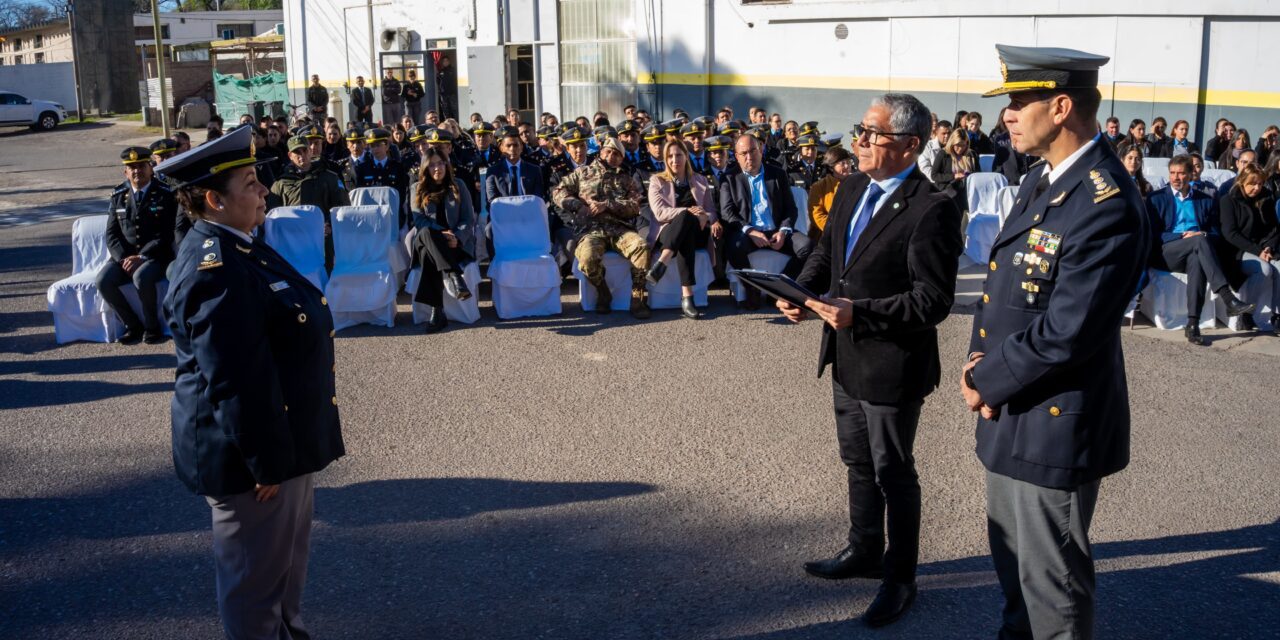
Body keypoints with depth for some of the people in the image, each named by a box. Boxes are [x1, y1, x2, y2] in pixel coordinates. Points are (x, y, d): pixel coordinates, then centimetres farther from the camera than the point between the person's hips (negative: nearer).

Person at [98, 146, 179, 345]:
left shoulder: (165, 194, -1)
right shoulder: (118, 196, 11)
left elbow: (166, 234, -8)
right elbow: (112, 234, 7)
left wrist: (141, 257, -18)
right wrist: (123, 258, -12)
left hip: (156, 256, -4)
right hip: (125, 256, 4)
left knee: (141, 277, -35)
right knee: (103, 281, -23)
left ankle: (152, 327, -14)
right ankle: (133, 325, -5)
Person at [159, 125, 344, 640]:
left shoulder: (238, 248, 7)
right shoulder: (214, 268, -26)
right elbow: (237, 379, -28)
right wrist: (265, 461, -22)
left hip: (282, 436, 11)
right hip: (247, 450, -10)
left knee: (286, 557, 26)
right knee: (255, 574, 8)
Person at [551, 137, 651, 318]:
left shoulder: (626, 179, 22)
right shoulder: (583, 172, 22)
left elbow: (635, 205, 5)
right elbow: (558, 192, 15)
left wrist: (606, 205, -8)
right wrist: (579, 205, -2)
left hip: (620, 228, 1)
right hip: (590, 230, -1)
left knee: (641, 247, -32)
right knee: (588, 258, -35)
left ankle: (637, 298, -17)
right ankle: (603, 294, -6)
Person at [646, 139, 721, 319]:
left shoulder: (699, 180, 22)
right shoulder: (657, 181, 13)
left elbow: (711, 210, 15)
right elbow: (660, 213, -2)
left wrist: (705, 217, -12)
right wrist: (689, 212, -16)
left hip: (696, 233, 2)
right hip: (669, 233, -2)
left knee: (687, 218, -37)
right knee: (685, 216, -39)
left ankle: (660, 264, -52)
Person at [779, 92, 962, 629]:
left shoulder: (931, 210, -22)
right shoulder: (851, 189, 3)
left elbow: (933, 301, -23)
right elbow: (826, 251, 14)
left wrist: (858, 313, -29)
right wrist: (802, 290, -5)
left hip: (892, 366, -8)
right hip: (846, 357, 8)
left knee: (892, 473, 9)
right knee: (858, 463, 23)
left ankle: (900, 576, 28)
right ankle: (863, 551, 43)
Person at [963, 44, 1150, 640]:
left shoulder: (1106, 206, -25)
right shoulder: (1042, 177, 6)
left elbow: (1064, 334, -26)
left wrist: (986, 381, -13)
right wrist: (981, 358, -2)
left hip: (1054, 420, -9)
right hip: (1012, 410, 9)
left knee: (1050, 581, 6)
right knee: (1011, 556, 26)